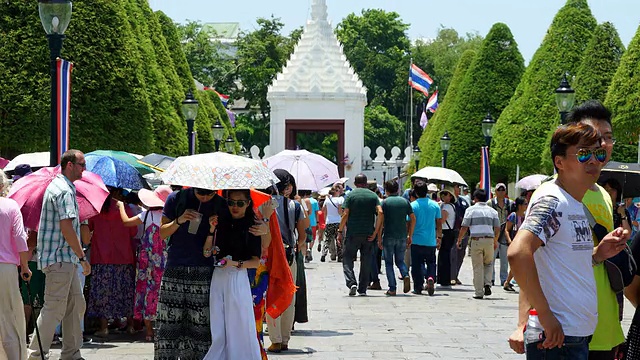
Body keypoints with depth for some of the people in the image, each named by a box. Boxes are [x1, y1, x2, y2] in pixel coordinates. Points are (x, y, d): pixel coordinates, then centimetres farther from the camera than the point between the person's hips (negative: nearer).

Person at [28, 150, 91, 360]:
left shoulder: (57, 185, 18)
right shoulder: (64, 190, -16)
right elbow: (66, 228, -22)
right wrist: (82, 257, -17)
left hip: (66, 258, 11)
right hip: (59, 258, -11)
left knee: (76, 305, 13)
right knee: (54, 308, -6)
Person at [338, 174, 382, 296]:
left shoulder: (350, 195, -1)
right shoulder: (373, 195, 6)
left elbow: (345, 214, -8)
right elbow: (380, 212, -6)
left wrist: (340, 231, -2)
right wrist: (375, 232, -3)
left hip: (352, 234, -2)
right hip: (368, 234, 2)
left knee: (347, 259, 5)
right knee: (366, 262, 9)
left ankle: (351, 283, -14)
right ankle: (362, 289, 10)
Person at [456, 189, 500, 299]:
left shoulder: (471, 210, 3)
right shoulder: (492, 211, 12)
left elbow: (464, 227, -1)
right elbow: (497, 228, 12)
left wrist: (459, 240, 10)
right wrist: (495, 241, 26)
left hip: (476, 240, -2)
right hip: (489, 239, 2)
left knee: (477, 267, 2)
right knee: (488, 264, 20)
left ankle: (479, 292, 2)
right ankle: (487, 284, -1)